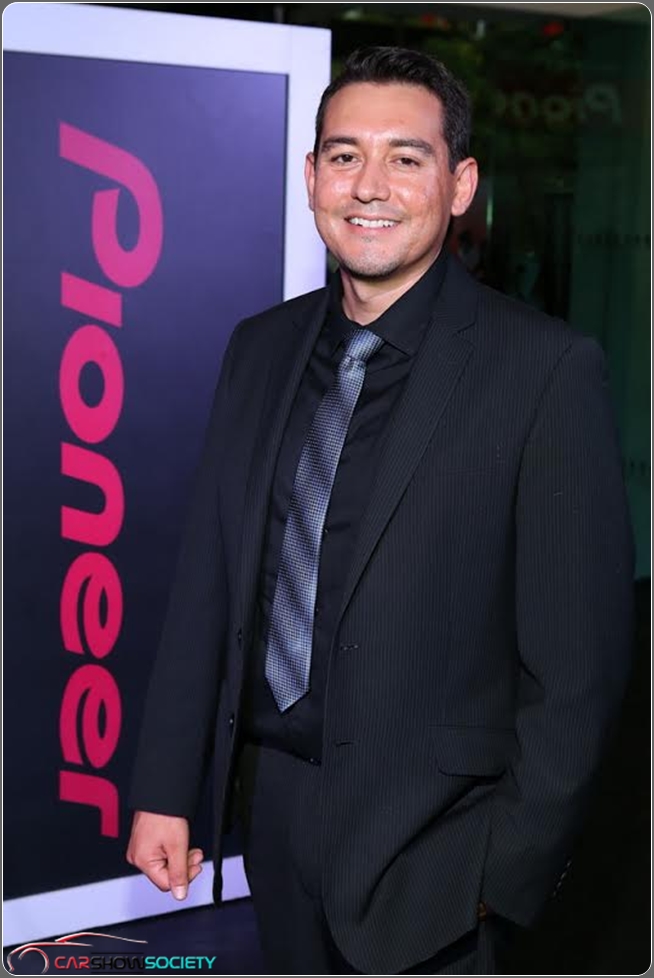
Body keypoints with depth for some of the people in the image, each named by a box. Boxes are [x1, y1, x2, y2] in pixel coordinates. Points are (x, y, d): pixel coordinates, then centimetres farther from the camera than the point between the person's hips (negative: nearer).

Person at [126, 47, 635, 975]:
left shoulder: (546, 367, -13)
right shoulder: (261, 346, 4)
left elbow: (579, 654, -13)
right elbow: (208, 581, 5)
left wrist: (515, 870, -12)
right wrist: (165, 788, 4)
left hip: (426, 837, -5)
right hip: (268, 799, 5)